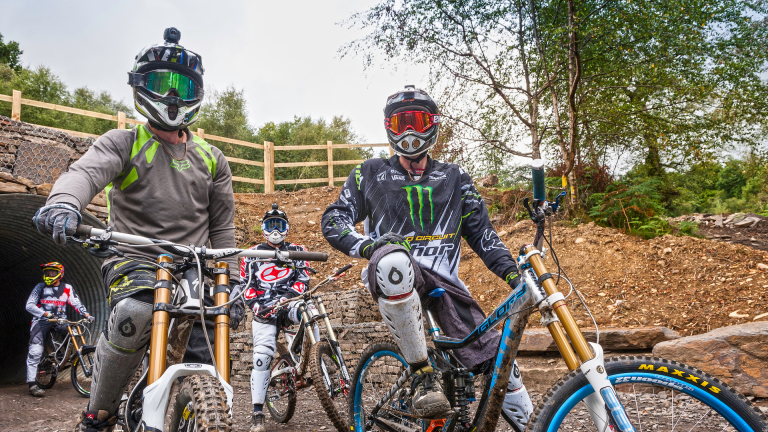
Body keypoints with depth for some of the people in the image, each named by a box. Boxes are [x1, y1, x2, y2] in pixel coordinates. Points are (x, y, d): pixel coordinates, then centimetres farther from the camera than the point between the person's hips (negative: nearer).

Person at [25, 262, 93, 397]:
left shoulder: (67, 288, 6)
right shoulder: (40, 287, 3)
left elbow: (76, 303, -1)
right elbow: (29, 305, -4)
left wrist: (86, 314, -19)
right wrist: (46, 314, -20)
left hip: (60, 321, 2)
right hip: (41, 321, -2)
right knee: (35, 352, -11)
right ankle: (32, 384, -8)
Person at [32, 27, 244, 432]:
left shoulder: (211, 158, 14)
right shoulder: (122, 143, 4)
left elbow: (222, 226, 14)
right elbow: (87, 170, -19)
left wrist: (231, 284, 5)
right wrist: (64, 202, -43)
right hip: (135, 258, -3)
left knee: (203, 367, -9)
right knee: (134, 311, -35)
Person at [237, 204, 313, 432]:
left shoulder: (297, 251, 13)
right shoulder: (252, 255, 16)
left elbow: (303, 278, 2)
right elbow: (245, 285, 10)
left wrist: (288, 296, -15)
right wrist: (255, 304, -9)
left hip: (289, 302, 0)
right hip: (264, 309, 0)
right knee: (261, 357, -12)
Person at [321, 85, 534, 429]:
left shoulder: (454, 178, 20)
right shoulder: (372, 173, 16)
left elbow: (482, 233, 17)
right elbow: (333, 220, 10)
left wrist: (514, 274, 1)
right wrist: (366, 245, -11)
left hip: (443, 283, 2)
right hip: (395, 278, -2)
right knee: (393, 258, -41)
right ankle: (421, 373, -26)